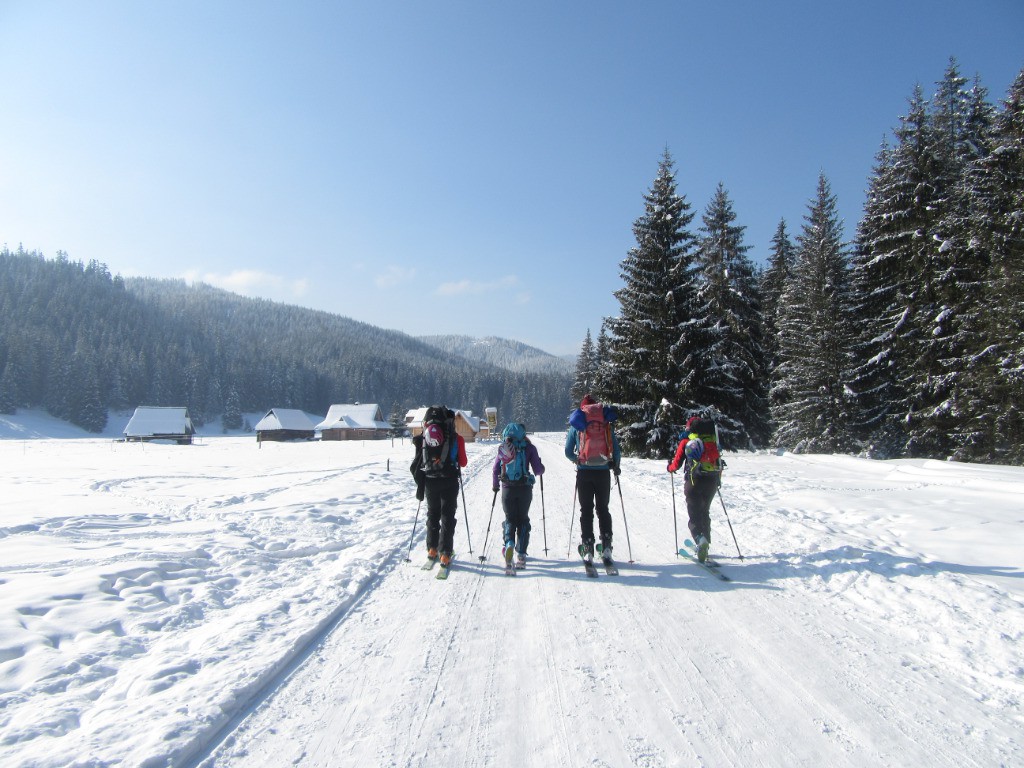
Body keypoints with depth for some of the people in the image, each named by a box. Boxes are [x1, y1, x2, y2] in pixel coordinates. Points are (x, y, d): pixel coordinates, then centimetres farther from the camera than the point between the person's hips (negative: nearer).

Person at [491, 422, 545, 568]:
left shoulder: (502, 448, 1)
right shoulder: (528, 447, -3)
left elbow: (495, 469, 1)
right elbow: (538, 470, -6)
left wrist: (495, 485, 18)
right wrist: (540, 469, 17)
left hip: (507, 489, 1)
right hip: (525, 489, -1)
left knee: (510, 519, 13)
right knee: (523, 519, 14)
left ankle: (509, 543, -16)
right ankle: (521, 553, 10)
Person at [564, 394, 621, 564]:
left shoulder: (576, 424, 4)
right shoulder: (606, 423, 5)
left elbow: (568, 452, 5)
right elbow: (616, 449, 4)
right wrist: (615, 465, 22)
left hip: (584, 472, -1)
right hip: (603, 472, 1)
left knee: (586, 510, 7)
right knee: (603, 509, 13)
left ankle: (588, 549, 2)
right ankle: (606, 547, 5)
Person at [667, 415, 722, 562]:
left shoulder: (686, 441, 2)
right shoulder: (712, 438, 11)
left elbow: (677, 463, 2)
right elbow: (718, 459, 14)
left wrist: (670, 468, 24)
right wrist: (718, 478, 29)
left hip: (694, 481, -4)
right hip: (713, 481, 4)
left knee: (694, 513, -1)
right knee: (705, 512, 20)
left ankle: (700, 538, -26)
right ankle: (705, 543, 23)